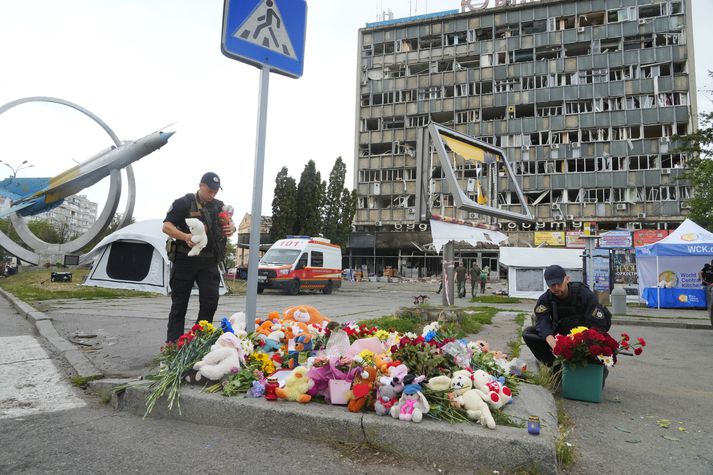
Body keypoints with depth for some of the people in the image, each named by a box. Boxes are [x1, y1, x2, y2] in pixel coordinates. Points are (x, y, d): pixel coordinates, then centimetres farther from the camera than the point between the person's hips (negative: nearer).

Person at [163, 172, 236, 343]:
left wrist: (231, 228, -5)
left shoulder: (219, 206, 11)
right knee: (179, 304, 5)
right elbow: (166, 226, -8)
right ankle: (173, 343, 13)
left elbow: (229, 223, 22)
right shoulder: (183, 203, -3)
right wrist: (185, 237, -27)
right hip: (185, 260, -3)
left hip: (209, 262, 4)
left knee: (211, 300, -3)